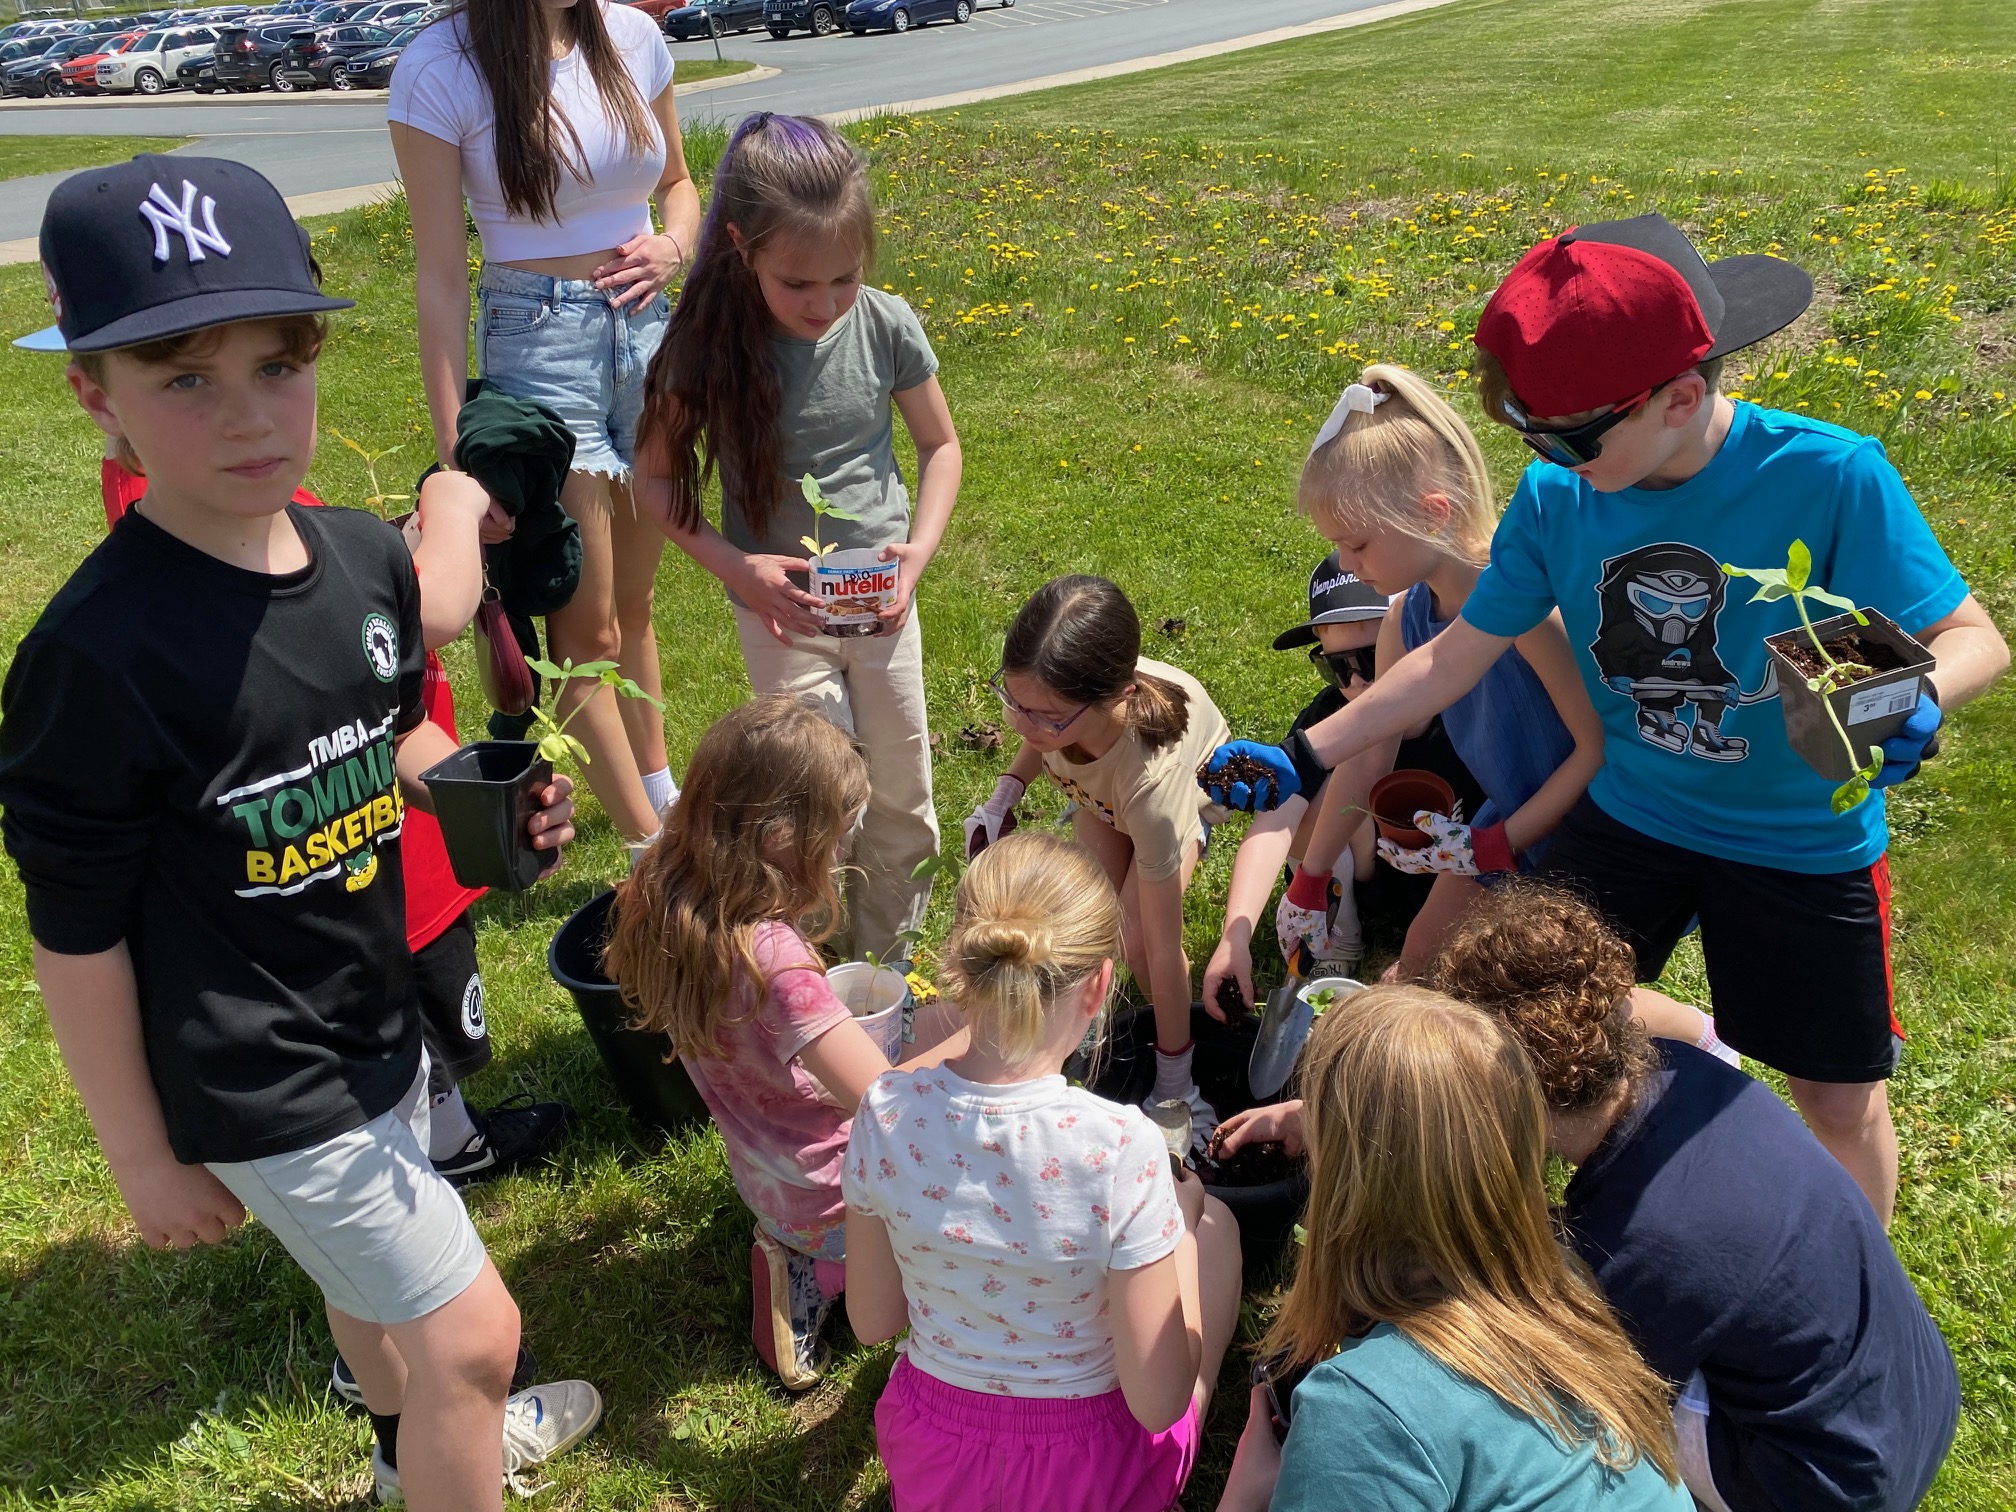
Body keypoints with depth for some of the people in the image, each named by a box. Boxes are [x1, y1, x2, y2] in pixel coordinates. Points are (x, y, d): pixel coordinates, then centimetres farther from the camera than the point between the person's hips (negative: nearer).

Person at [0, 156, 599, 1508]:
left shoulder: (368, 557, -7)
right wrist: (145, 1158, -9)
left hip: (377, 1019, 7)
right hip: (253, 1081, -7)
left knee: (378, 1271, 31)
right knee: (470, 1332, 1)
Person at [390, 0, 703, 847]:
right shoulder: (440, 69, -11)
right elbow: (440, 275, -9)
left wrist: (674, 244, -5)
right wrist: (455, 445, -11)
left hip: (647, 327, 5)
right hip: (537, 343, -5)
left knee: (634, 603, 19)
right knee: (587, 629, 3)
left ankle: (661, 796, 36)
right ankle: (652, 850, 14)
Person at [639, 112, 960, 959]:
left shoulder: (886, 327, -11)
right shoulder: (709, 349, -16)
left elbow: (940, 445, 4)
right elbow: (659, 479, -6)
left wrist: (920, 551, -12)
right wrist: (737, 569, -19)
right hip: (780, 606, -2)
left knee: (900, 794, 14)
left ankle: (888, 953, 37)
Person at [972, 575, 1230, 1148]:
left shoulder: (1153, 775, -50)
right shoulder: (1042, 689, -40)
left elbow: (1164, 948, -38)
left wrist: (1172, 1078, -29)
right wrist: (1004, 795, -20)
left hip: (1196, 779, -4)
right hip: (1097, 785, 4)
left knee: (1138, 936, -21)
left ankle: (1176, 1082, 3)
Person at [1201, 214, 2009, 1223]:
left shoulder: (1829, 475, -25)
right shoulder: (1556, 496, -14)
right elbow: (1457, 656, -6)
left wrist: (1916, 703, -42)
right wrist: (1303, 759, -8)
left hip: (1801, 842, -3)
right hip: (1627, 818, 3)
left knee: (1839, 1099, 10)